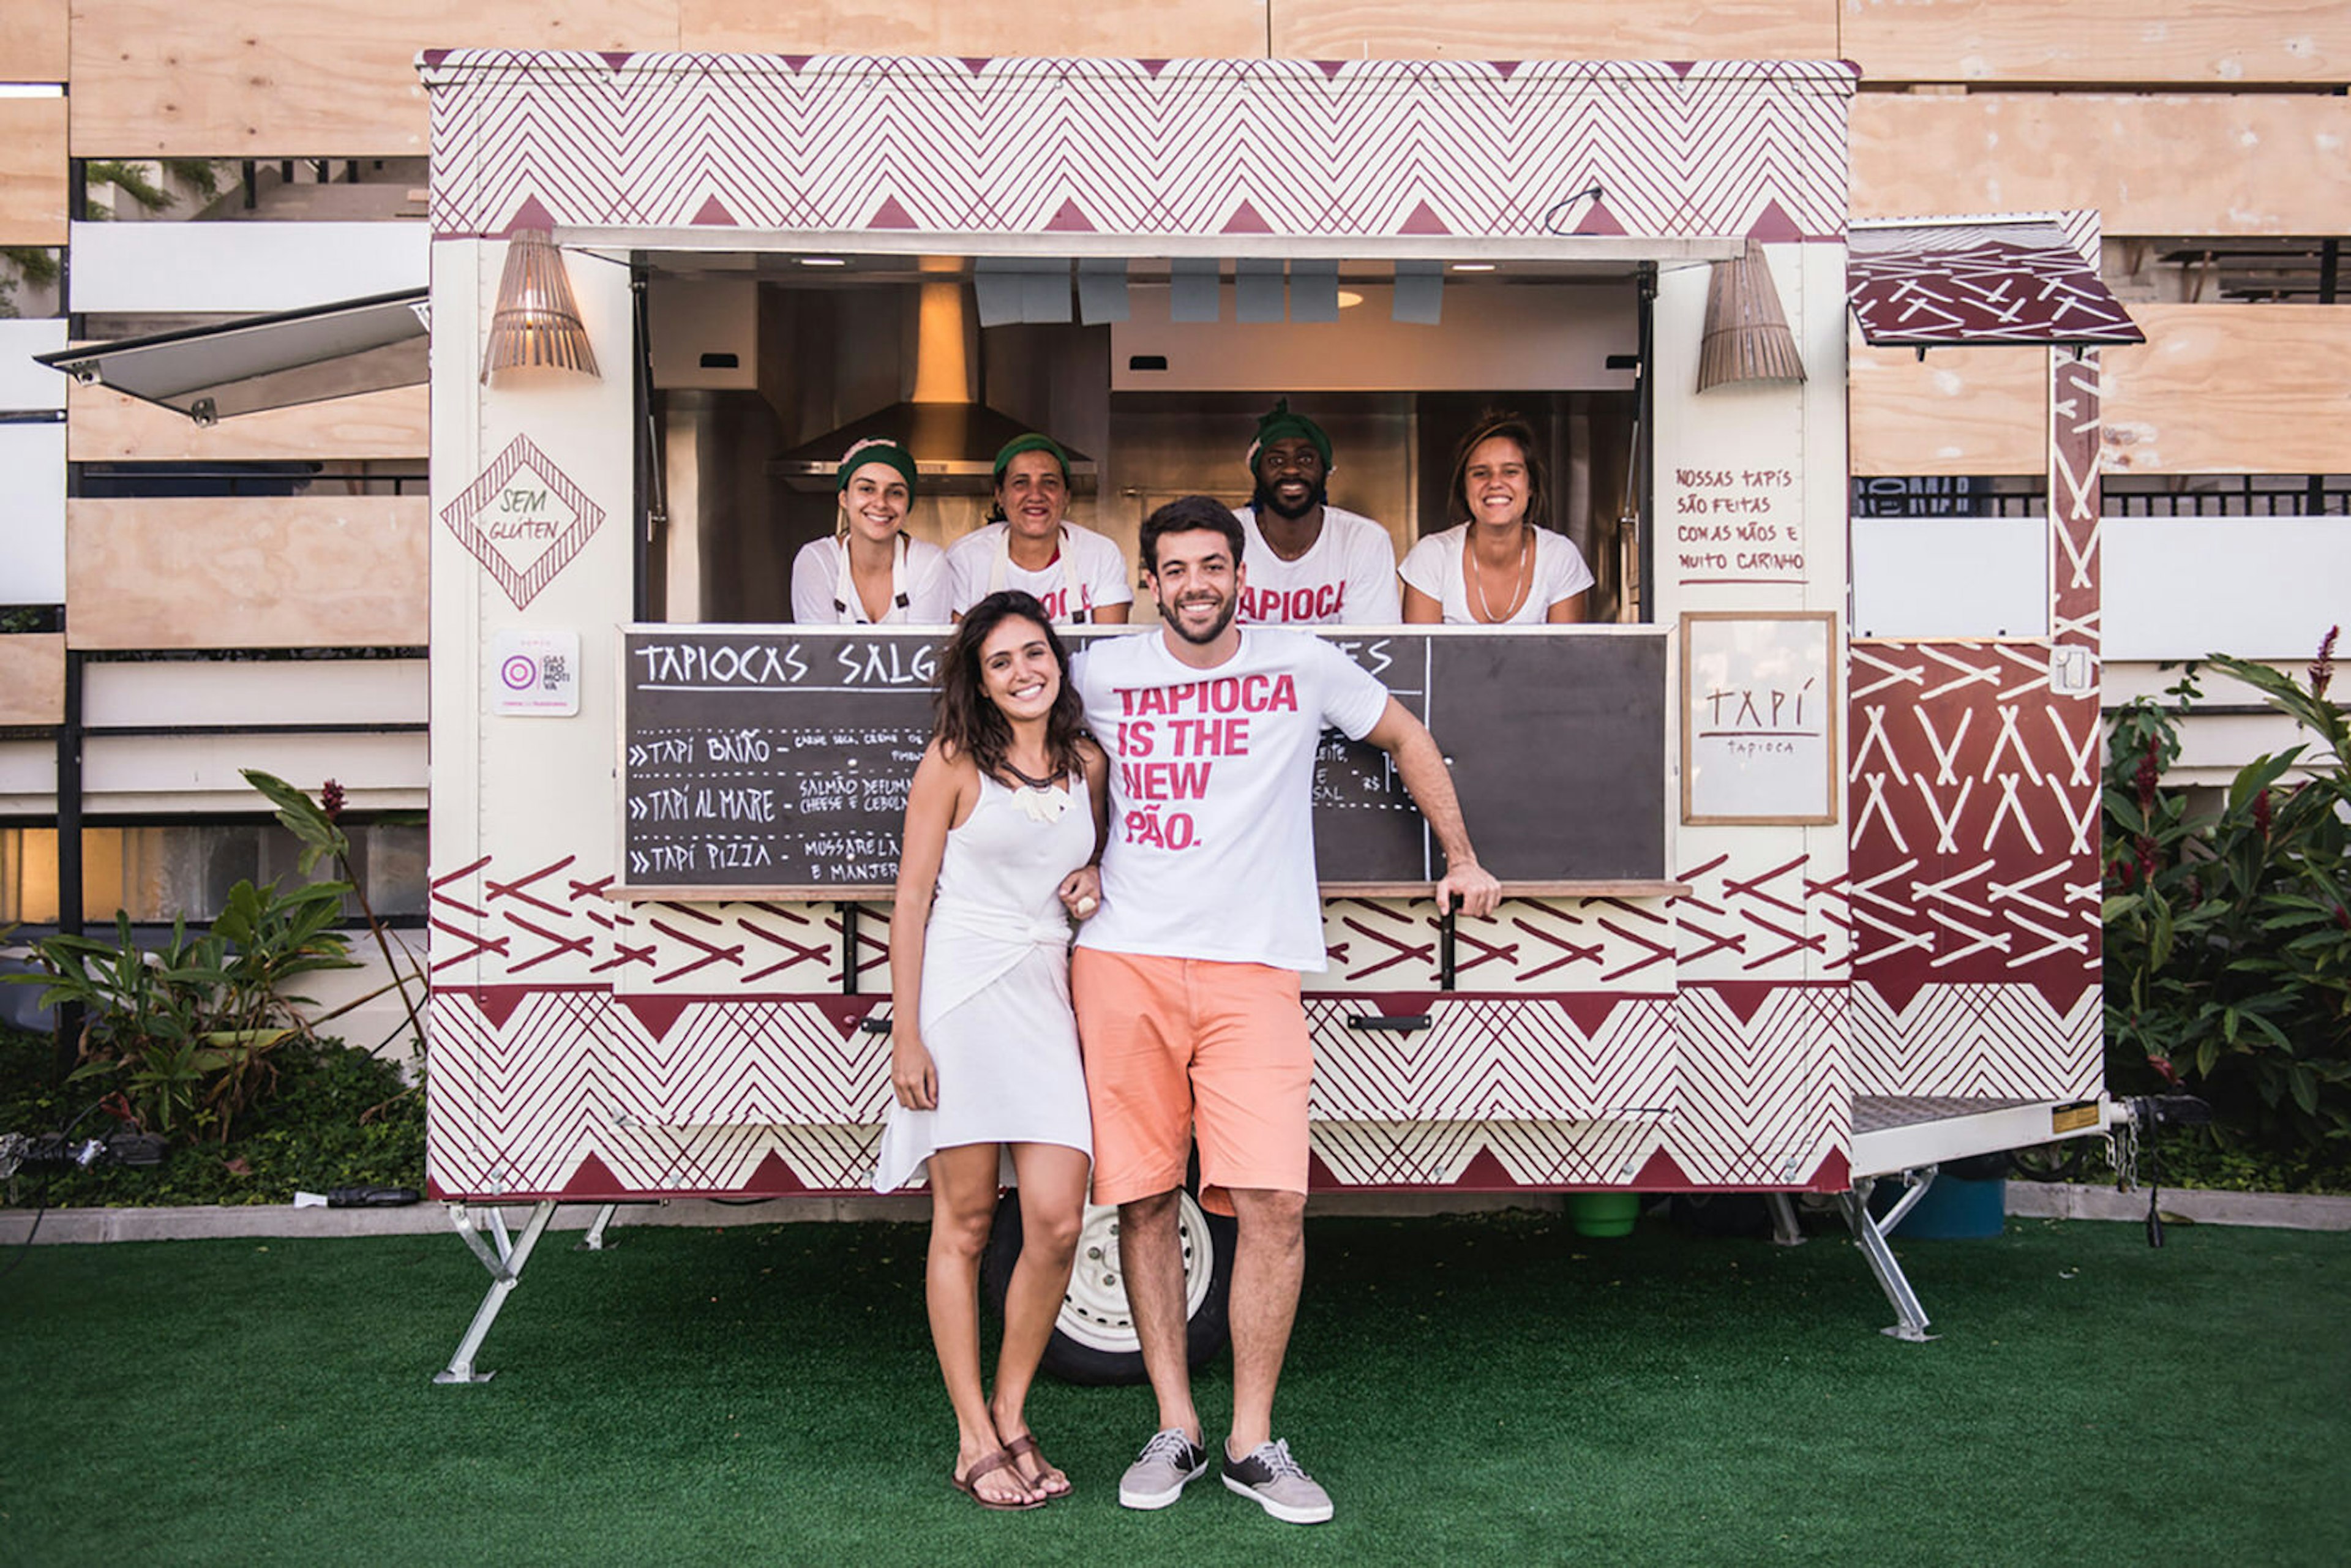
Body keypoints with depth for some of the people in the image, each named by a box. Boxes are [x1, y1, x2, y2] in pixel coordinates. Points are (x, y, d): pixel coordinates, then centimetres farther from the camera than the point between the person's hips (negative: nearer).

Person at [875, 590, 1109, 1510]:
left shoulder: (1087, 764, 12)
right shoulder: (954, 762, 0)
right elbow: (912, 899, -2)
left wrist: (1094, 882, 3)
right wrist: (906, 1036, -7)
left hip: (1048, 994, 4)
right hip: (960, 989, -4)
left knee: (1057, 1222, -4)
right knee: (965, 1221, 1)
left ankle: (1011, 1414, 15)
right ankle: (974, 1441, 11)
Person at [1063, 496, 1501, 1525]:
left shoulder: (1304, 666, 6)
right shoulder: (1102, 674, 9)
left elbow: (1405, 739, 20)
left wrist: (1462, 858, 22)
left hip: (1251, 967, -1)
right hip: (1122, 959, 2)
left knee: (1272, 1203, -10)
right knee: (1141, 1199, 4)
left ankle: (1251, 1442, 5)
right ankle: (1175, 1429, 18)